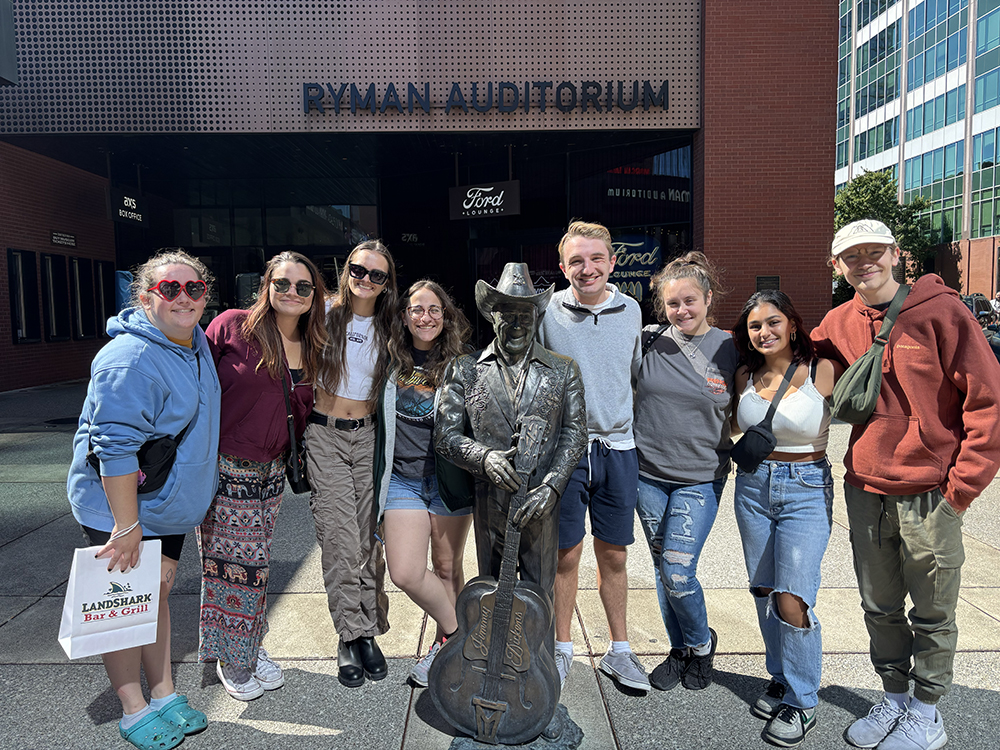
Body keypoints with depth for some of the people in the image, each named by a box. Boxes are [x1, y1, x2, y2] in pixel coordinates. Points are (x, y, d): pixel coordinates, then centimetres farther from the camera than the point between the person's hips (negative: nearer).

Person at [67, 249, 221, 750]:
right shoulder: (131, 360, -25)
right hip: (116, 506, -8)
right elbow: (115, 448, -27)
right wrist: (127, 526, -24)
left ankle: (164, 695, 31)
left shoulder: (197, 343, 4)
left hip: (169, 504, 8)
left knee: (157, 593, 17)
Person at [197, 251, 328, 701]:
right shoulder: (232, 327, -11)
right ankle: (230, 661, 25)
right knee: (228, 564, 5)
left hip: (269, 473, 5)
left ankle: (253, 648, 34)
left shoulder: (309, 347, 5)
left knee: (256, 564, 14)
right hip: (223, 469, -4)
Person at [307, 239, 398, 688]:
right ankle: (352, 637, 3)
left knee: (368, 537, 3)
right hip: (325, 435, -2)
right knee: (340, 538, -6)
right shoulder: (326, 315, -1)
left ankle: (367, 631, 14)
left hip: (368, 436, 3)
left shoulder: (386, 330, 8)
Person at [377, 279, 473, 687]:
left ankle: (446, 642, 32)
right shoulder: (392, 363, 6)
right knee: (404, 573, -6)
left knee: (447, 569, 9)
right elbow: (381, 422, 19)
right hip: (402, 479, 2)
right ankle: (455, 632, 19)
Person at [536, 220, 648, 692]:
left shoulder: (630, 310, 4)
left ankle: (618, 651, 28)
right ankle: (561, 650, 27)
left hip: (618, 446, 3)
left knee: (613, 554, 12)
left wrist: (632, 426, 15)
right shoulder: (546, 312, -6)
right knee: (566, 552, 7)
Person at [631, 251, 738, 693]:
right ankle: (679, 651, 34)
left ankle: (702, 644, 24)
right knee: (662, 570, 13)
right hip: (649, 474, 2)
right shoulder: (647, 342, -3)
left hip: (700, 479, -2)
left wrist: (736, 450, -4)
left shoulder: (729, 350, -4)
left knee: (678, 573, -6)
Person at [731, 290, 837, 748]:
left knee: (792, 600, -7)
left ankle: (802, 703, 14)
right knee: (763, 591, 13)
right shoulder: (745, 376, 4)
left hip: (806, 490, -4)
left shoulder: (821, 372, -11)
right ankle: (780, 679, 33)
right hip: (752, 486, 5)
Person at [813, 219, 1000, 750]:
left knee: (931, 615, 11)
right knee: (880, 608, 16)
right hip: (865, 492, 4)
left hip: (929, 496, -4)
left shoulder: (941, 310, -9)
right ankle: (893, 700, 35)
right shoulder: (837, 325, 4)